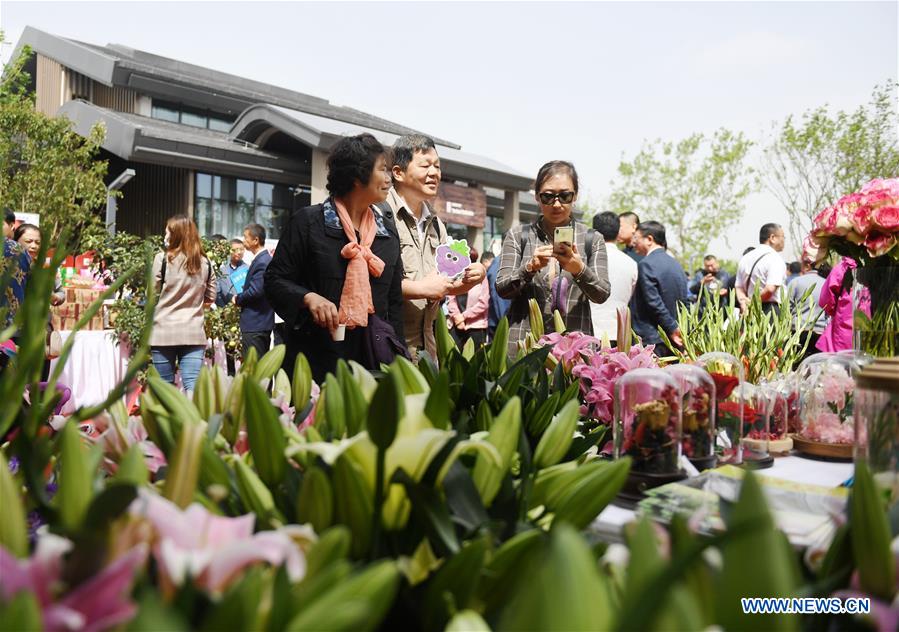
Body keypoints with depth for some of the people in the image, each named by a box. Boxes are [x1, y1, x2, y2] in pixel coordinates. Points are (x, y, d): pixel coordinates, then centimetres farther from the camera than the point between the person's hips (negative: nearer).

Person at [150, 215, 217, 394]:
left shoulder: (162, 259, -7)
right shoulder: (205, 263, 4)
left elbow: (153, 295, -3)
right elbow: (210, 298, 11)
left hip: (164, 331, -2)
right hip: (194, 333, 2)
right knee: (193, 385, -2)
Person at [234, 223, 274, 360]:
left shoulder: (262, 261, -16)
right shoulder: (267, 259, 14)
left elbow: (255, 291, -23)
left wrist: (238, 299, -7)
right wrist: (241, 298, 10)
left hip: (255, 324, -10)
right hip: (263, 322, 10)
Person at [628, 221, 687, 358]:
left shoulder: (646, 264, -12)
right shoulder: (676, 264, 13)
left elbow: (654, 302, -17)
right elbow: (683, 300, 14)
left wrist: (672, 327, -10)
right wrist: (674, 327, 16)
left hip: (650, 340, -8)